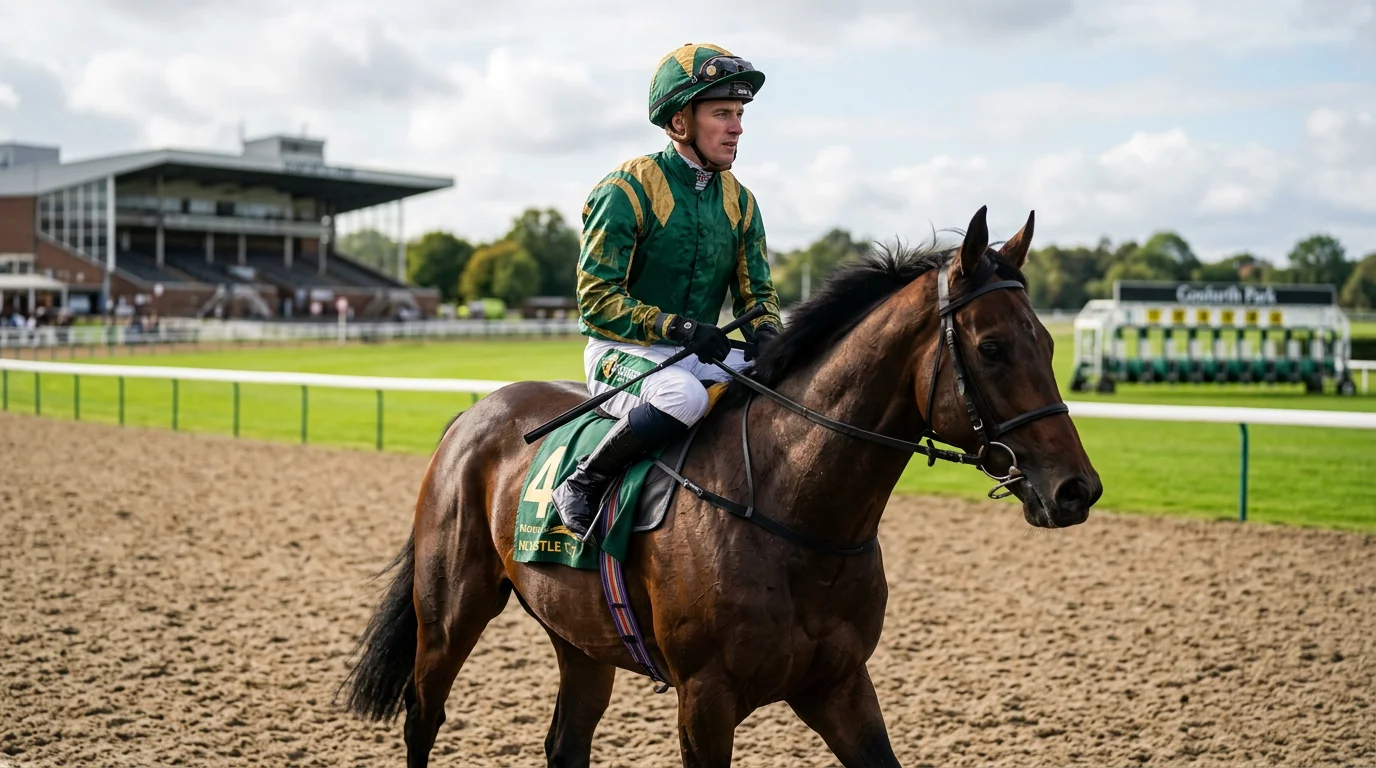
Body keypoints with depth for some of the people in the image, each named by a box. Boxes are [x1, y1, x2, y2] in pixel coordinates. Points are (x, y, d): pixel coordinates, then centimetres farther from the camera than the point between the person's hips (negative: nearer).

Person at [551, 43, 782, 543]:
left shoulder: (739, 201, 9)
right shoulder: (627, 189, -12)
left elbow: (757, 291, 11)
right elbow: (595, 299, -15)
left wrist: (766, 335, -13)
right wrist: (676, 326, -27)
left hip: (702, 354, 6)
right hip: (622, 353, -6)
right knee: (684, 395, -38)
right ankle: (581, 485, -19)